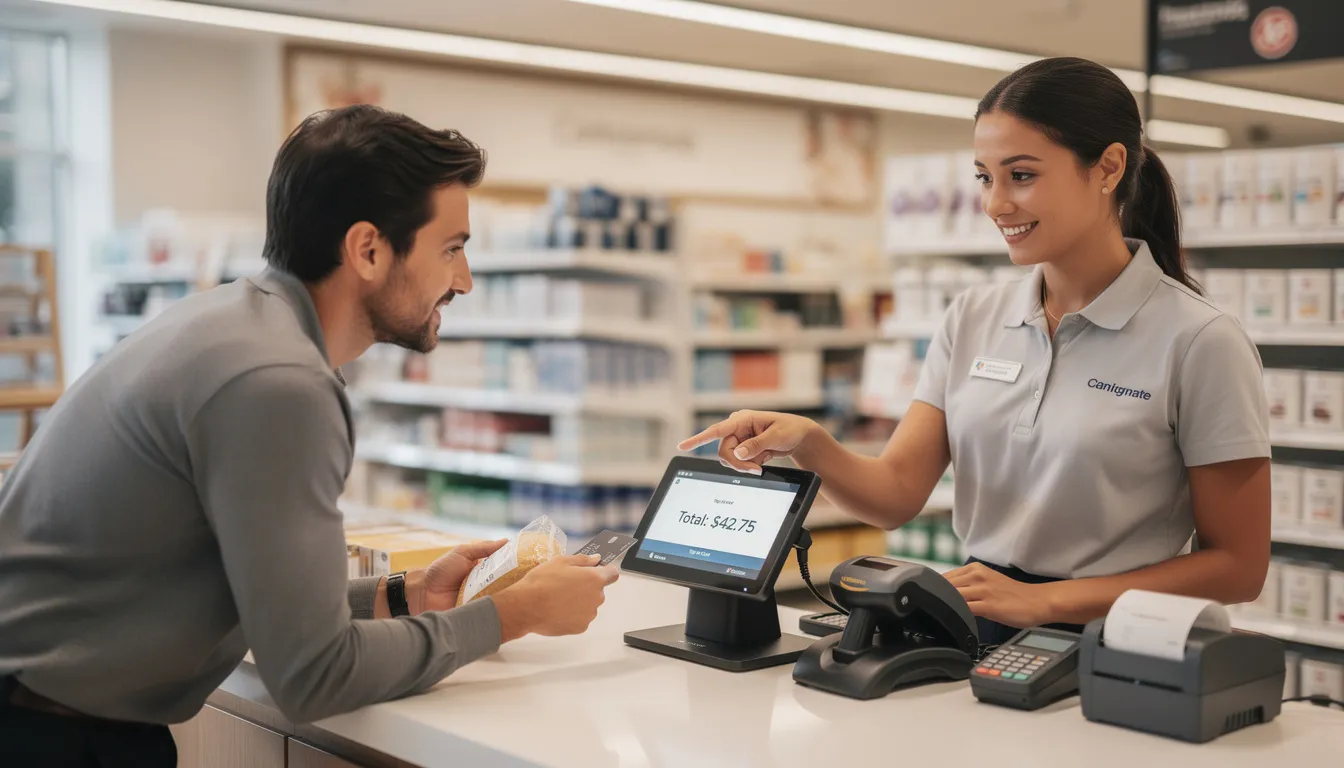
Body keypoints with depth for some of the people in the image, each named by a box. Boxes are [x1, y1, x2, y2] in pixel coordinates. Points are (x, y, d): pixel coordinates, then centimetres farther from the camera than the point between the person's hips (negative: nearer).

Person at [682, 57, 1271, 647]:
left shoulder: (1199, 342, -6)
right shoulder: (972, 319, 10)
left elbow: (1237, 566, -4)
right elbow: (897, 494, 4)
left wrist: (1044, 600, -12)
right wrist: (807, 444, -17)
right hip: (979, 632, 4)